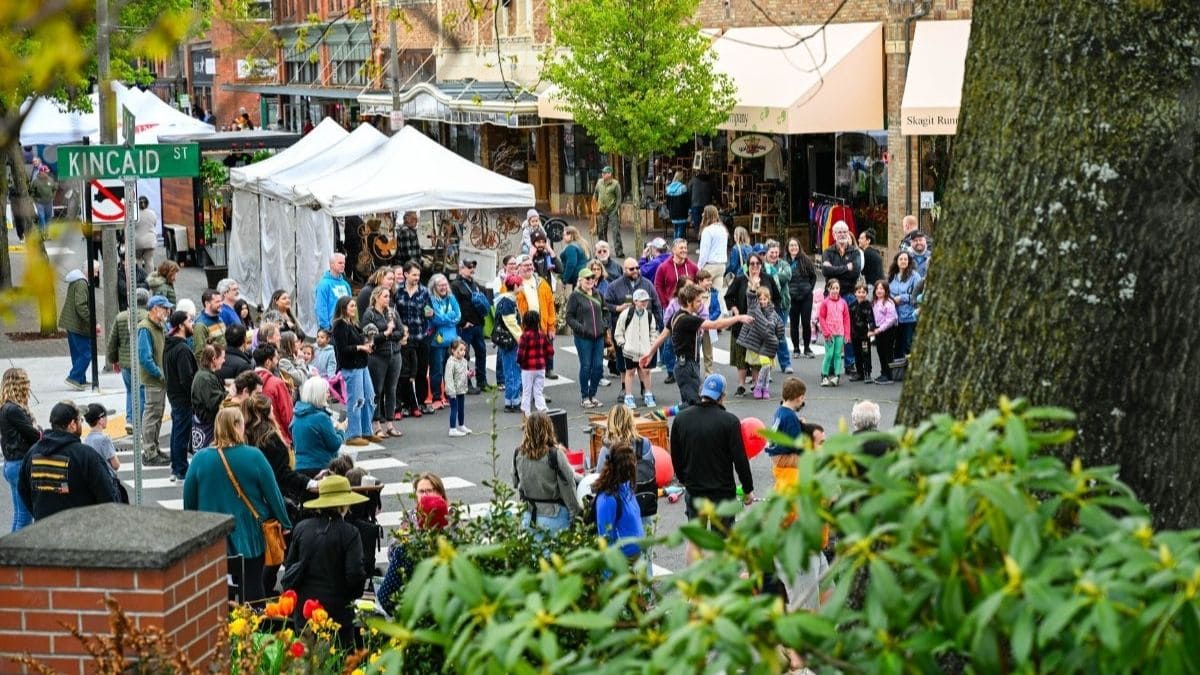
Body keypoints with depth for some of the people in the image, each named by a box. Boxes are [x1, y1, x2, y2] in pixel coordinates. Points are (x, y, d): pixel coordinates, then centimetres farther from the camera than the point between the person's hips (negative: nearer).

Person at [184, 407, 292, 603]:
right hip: (249, 537, -1)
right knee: (252, 590, 7)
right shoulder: (254, 456, -11)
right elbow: (273, 493, -5)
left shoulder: (200, 459, -5)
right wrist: (285, 524, 9)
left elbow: (189, 501, 3)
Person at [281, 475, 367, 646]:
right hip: (337, 605, -4)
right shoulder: (349, 533, -12)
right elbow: (355, 573, -15)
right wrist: (354, 596, 5)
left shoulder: (301, 528, 1)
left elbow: (289, 566, 9)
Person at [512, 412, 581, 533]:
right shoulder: (554, 454, -19)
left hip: (528, 517, 4)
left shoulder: (518, 454, -7)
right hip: (553, 516, -4)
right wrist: (576, 512, 0)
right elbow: (567, 486, -12)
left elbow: (516, 483, 7)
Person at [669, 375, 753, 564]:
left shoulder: (681, 418, -1)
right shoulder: (729, 421, -13)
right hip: (723, 491, -3)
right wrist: (748, 489, 0)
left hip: (693, 489, 3)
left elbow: (675, 456, 8)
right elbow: (739, 458, -12)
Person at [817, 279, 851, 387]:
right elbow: (821, 318, -3)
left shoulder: (843, 303, 6)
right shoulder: (825, 302, -3)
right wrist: (827, 332, -8)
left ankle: (836, 376, 6)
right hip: (829, 334, -3)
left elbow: (846, 318, 8)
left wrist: (847, 334, 4)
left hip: (840, 334, 3)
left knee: (838, 355, 3)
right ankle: (824, 376, 3)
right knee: (829, 355, -5)